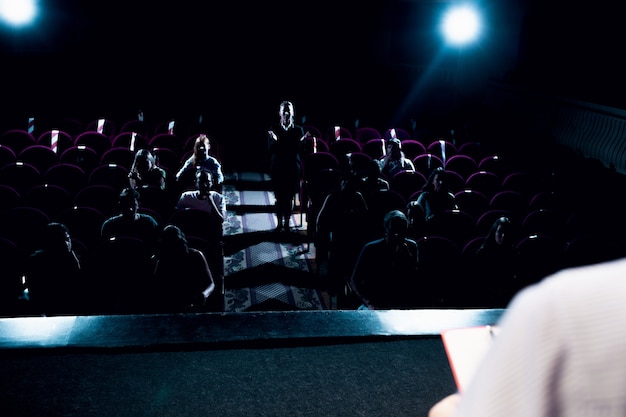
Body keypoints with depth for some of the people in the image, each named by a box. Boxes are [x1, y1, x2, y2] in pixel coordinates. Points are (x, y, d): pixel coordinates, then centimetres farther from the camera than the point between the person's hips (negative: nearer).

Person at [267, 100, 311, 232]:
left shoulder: (298, 130, 6)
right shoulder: (273, 129, 4)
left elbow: (300, 150, 0)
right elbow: (271, 150, -4)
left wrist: (302, 140, -17)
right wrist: (274, 140, -21)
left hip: (293, 168, 1)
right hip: (277, 168, -1)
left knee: (290, 197, 3)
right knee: (279, 197, 0)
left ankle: (287, 223, 12)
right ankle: (279, 223, 10)